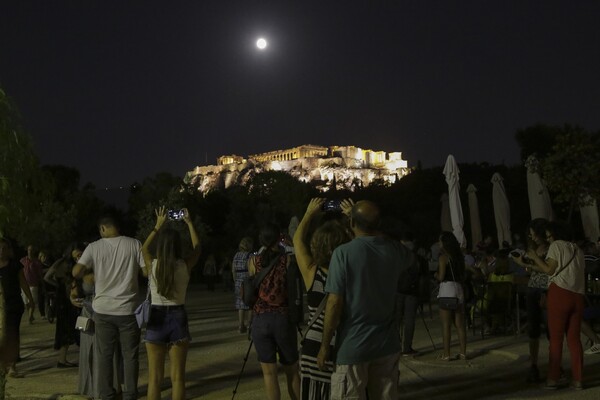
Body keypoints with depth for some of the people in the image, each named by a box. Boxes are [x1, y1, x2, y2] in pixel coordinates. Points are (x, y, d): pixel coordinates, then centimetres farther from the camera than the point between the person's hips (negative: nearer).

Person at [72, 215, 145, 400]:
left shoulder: (94, 247, -3)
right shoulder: (134, 244, -5)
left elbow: (76, 272, -7)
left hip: (103, 309, 1)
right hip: (128, 309, -1)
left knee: (105, 354, 11)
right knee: (130, 355, 8)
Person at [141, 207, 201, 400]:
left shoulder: (153, 265, -6)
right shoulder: (185, 266, -6)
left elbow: (144, 248, 17)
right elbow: (197, 247, 14)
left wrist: (158, 225, 22)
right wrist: (189, 222, 21)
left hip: (157, 319, 0)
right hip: (178, 318, 0)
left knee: (155, 377, 6)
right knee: (178, 377, 5)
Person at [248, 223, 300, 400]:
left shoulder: (253, 262, 2)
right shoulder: (287, 260, -3)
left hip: (260, 320, 1)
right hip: (283, 318, -1)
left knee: (269, 373, 5)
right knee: (292, 371, 13)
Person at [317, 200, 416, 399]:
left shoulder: (344, 252, -14)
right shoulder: (395, 250, 2)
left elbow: (335, 303, -16)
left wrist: (325, 346, -5)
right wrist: (366, 219, 32)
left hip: (352, 346, -5)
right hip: (388, 345, 5)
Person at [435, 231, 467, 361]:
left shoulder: (443, 257, -9)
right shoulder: (459, 256, 12)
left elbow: (441, 277, -13)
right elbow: (463, 276, 16)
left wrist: (435, 275, 7)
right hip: (459, 288, 7)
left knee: (446, 325, -2)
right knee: (460, 324, 9)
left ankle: (446, 354, -1)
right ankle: (463, 352, 10)